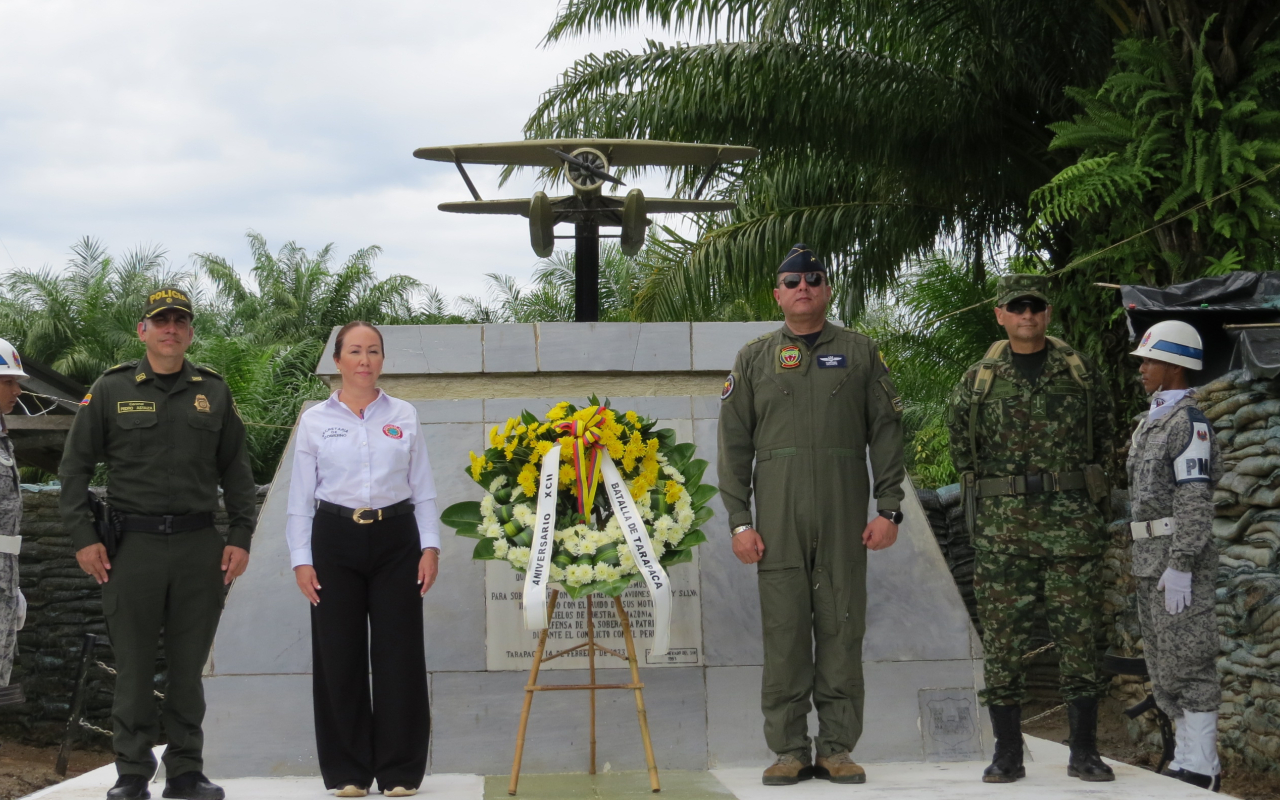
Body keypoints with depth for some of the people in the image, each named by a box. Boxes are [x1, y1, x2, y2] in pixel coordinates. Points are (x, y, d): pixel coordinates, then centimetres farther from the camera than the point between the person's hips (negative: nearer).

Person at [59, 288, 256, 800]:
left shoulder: (213, 392, 10)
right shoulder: (111, 390, 4)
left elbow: (236, 470, 14)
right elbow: (74, 467, 5)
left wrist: (240, 537, 5)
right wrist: (83, 538, -3)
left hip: (199, 546, 2)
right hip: (132, 543, -2)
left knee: (189, 666, 6)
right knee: (133, 666, 1)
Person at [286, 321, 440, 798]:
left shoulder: (404, 417, 7)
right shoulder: (315, 420, 4)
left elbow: (423, 489, 8)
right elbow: (301, 496, 4)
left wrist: (430, 546, -1)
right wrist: (301, 559, -3)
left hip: (395, 539, 1)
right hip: (335, 541, -1)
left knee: (399, 653, -1)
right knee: (340, 655, 2)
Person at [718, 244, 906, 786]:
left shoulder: (860, 353, 11)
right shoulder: (754, 359, 13)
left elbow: (886, 432, 8)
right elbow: (734, 443, 10)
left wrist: (889, 508, -1)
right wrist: (739, 520, 1)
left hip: (845, 517, 0)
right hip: (777, 518, 0)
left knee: (842, 630, -1)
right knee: (783, 632, -1)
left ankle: (838, 749, 6)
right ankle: (789, 750, 5)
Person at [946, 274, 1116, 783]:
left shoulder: (1080, 373, 7)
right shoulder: (978, 380, 5)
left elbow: (1102, 432, 17)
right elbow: (961, 445, 16)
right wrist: (990, 491, 11)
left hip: (1072, 525, 0)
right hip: (1002, 529, 0)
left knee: (1079, 636, 0)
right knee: (1003, 639, 0)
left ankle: (1084, 752, 7)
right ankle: (1008, 755, 7)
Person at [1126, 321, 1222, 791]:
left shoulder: (1189, 422, -13)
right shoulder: (1154, 422, 18)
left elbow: (1195, 500, -20)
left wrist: (1180, 567, -24)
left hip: (1180, 557, -10)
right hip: (1152, 557, 10)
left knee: (1187, 662, -7)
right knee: (1164, 663, 11)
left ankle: (1200, 769, -3)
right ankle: (1189, 759, 17)